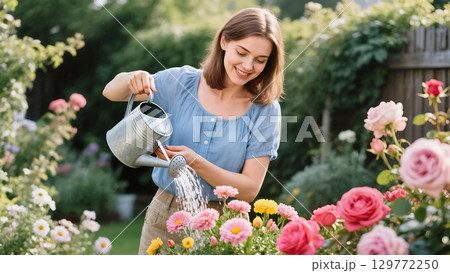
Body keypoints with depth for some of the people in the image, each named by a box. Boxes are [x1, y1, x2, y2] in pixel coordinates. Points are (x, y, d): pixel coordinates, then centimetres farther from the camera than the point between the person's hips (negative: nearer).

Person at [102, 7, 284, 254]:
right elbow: (111, 93, 6)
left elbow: (250, 189, -10)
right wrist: (132, 79, -18)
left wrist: (195, 162, -23)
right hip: (165, 214, 2)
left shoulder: (266, 111, -7)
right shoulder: (182, 82, -2)